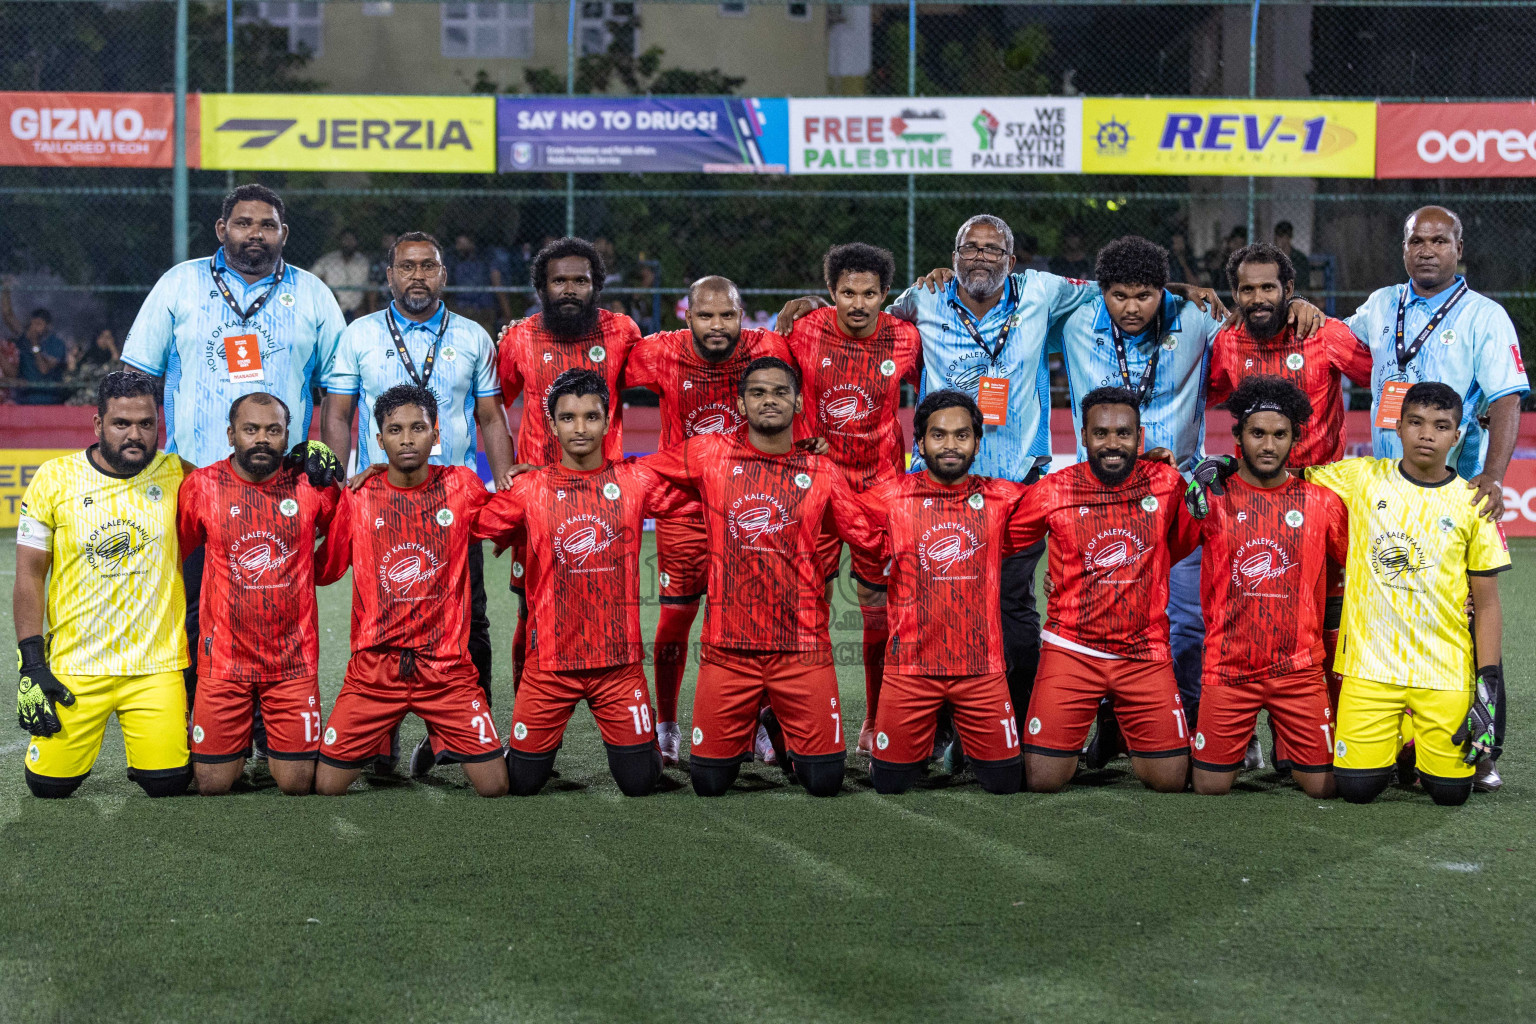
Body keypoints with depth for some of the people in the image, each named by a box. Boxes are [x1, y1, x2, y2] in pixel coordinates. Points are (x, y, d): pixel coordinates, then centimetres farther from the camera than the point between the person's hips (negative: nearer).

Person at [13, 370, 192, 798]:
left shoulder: (175, 474, 0)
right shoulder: (54, 478, -2)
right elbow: (29, 575, 1)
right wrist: (32, 663, -5)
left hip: (157, 666, 0)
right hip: (73, 664, 0)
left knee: (168, 785, -9)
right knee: (50, 785, -5)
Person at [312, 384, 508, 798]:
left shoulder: (462, 487, -1)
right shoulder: (358, 498, 1)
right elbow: (323, 570, 9)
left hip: (447, 669, 0)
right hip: (374, 667, 0)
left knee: (496, 787, -6)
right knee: (326, 786, -3)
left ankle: (437, 743, 22)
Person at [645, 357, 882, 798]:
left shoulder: (822, 473, 6)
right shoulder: (709, 455, 4)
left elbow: (871, 537, 6)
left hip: (802, 646, 0)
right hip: (727, 645, 0)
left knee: (824, 781, -2)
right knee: (709, 782, 3)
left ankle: (783, 726, 31)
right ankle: (747, 727, 36)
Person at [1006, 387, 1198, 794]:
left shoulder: (1167, 484, -1)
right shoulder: (1053, 492, -4)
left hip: (1146, 653, 1)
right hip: (1071, 651, -1)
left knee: (1171, 780, 0)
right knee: (1041, 782, -5)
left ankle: (1130, 737, 31)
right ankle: (1072, 739, 28)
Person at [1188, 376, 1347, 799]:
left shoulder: (1322, 502, 3)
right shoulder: (1212, 498, -1)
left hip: (1300, 669, 1)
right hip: (1228, 668, -1)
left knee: (1323, 786, 1)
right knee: (1210, 787, 1)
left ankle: (1284, 743, 32)